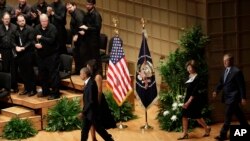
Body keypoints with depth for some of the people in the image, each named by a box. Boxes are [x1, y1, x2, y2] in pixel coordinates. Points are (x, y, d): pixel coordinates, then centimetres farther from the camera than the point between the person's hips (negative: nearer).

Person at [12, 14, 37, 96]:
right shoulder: (15, 30, 9)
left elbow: (31, 41, -11)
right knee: (22, 72, 9)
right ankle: (27, 88, 19)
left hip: (28, 53, -5)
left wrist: (24, 47, -21)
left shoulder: (29, 29, -6)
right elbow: (13, 40, 5)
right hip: (19, 54, 5)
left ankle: (33, 89, 6)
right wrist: (16, 47, -14)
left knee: (30, 71, -1)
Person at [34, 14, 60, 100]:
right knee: (42, 74, 14)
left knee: (53, 74, -4)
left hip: (52, 55, -6)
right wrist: (35, 44, -11)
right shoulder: (37, 28, 5)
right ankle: (45, 91, 27)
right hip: (41, 55, 6)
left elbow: (51, 40, -23)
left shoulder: (52, 28, -13)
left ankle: (55, 93, 1)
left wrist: (41, 38, -19)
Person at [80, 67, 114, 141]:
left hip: (91, 111, -9)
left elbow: (91, 100, -25)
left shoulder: (91, 84, -24)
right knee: (84, 129, 12)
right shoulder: (88, 82, 5)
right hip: (87, 111, 9)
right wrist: (84, 110, 13)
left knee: (98, 128, 3)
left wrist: (84, 111, -18)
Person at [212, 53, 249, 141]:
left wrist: (243, 98, -13)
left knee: (227, 116, -8)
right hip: (227, 97, 8)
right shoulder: (225, 71, 9)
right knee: (238, 114, 20)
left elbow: (241, 86, -13)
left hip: (233, 97, -8)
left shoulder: (236, 71, -15)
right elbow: (221, 82, 12)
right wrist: (216, 91, -4)